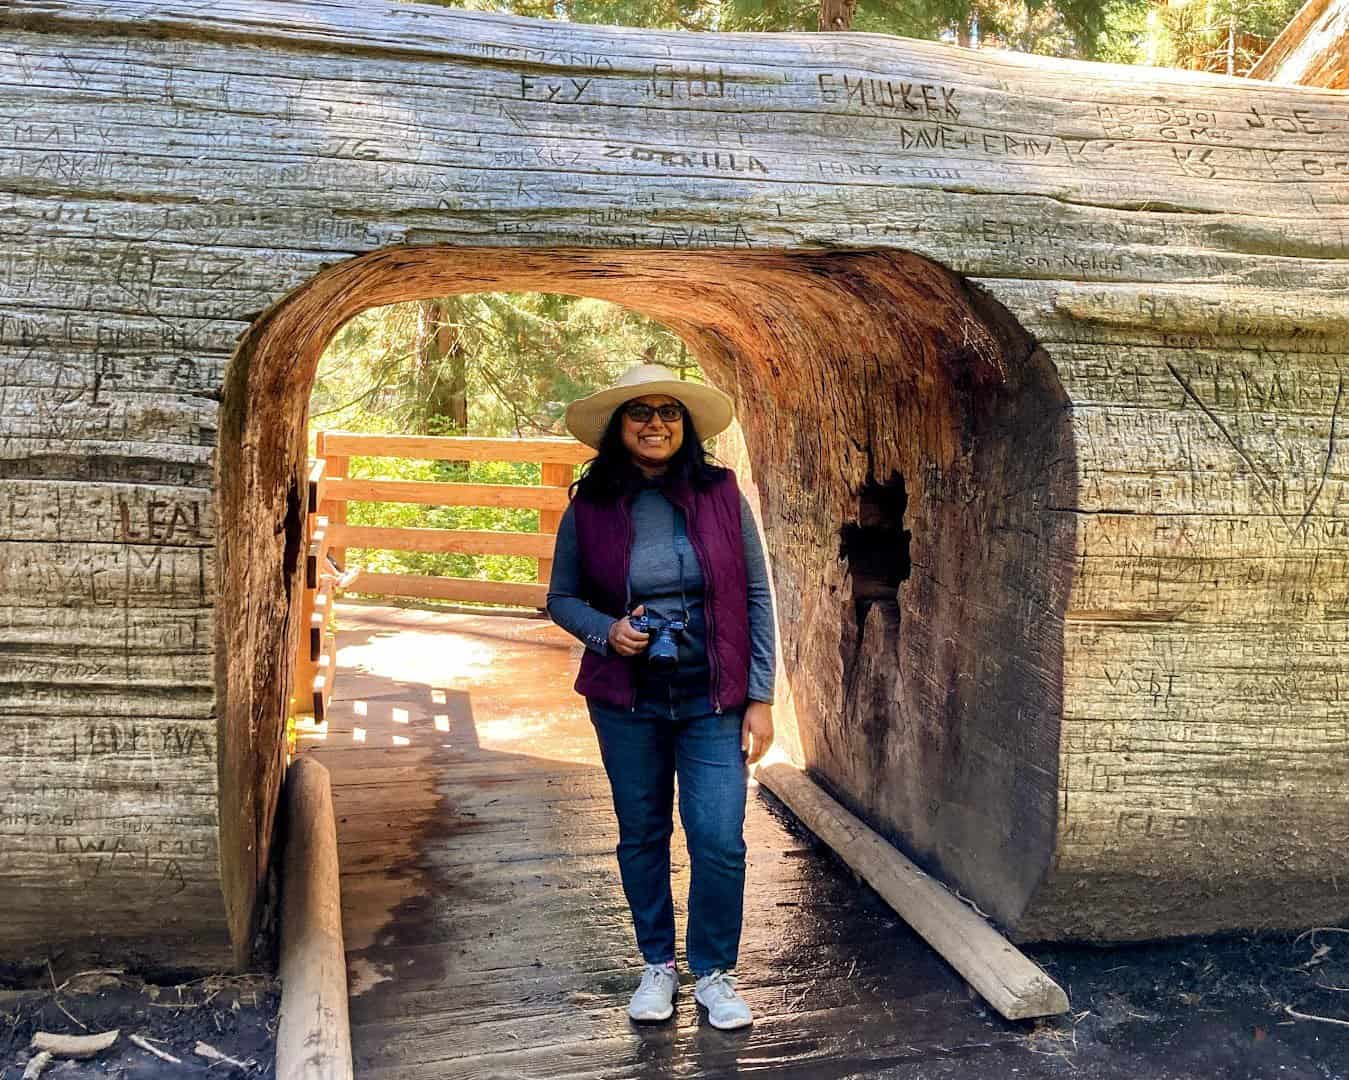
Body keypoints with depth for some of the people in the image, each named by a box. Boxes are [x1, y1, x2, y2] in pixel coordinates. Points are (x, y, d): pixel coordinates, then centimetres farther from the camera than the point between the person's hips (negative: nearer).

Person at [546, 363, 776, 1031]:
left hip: (713, 700, -1)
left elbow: (756, 597, -2)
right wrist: (607, 631, -14)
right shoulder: (589, 508, -3)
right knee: (641, 835, 12)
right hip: (626, 701, 1)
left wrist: (761, 697, -5)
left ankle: (713, 973, 18)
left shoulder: (720, 494, -5)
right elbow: (561, 598, 7)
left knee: (719, 841, -4)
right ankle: (657, 965, 32)